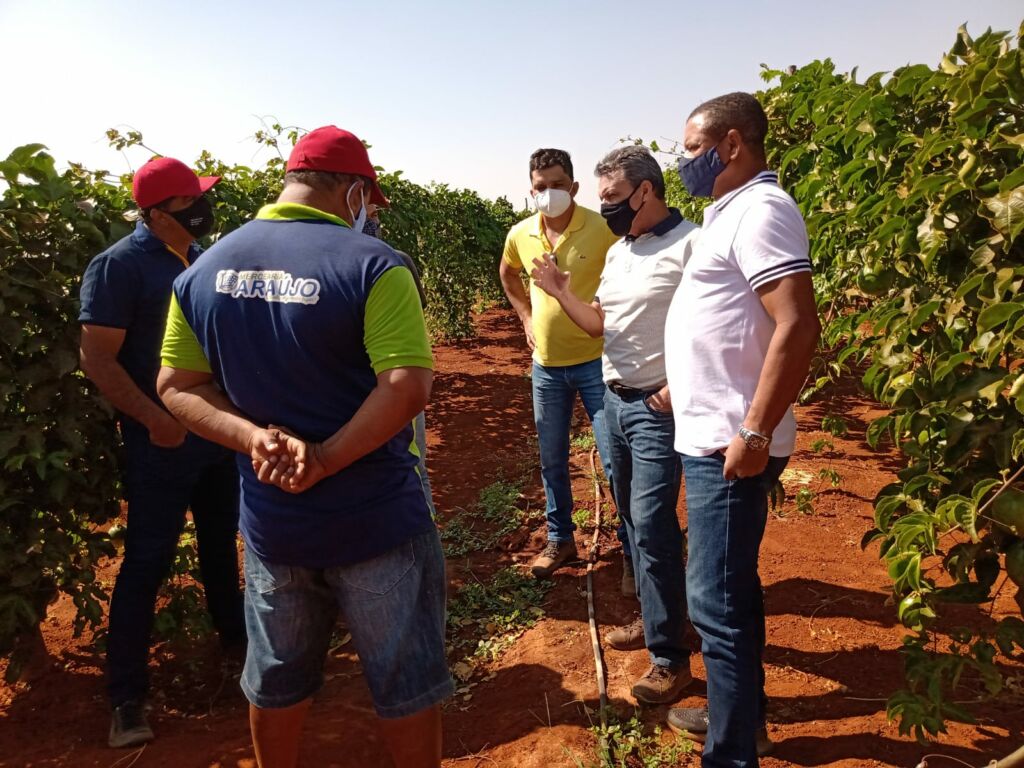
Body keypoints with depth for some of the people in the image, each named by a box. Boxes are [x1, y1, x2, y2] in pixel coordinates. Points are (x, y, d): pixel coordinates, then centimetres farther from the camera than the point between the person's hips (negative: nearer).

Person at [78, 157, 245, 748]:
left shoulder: (202, 258, 7)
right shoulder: (119, 267, -14)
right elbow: (98, 359, -16)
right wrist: (155, 419, -25)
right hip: (163, 441, -7)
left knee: (221, 542, 21)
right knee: (148, 561, 1)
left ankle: (234, 634, 41)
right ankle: (128, 698, 14)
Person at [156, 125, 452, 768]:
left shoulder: (203, 270, 1)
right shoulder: (371, 264, -17)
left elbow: (177, 386, 2)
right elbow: (408, 387, -26)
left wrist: (256, 439, -11)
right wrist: (325, 461, -19)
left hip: (269, 518, 5)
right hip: (375, 520, -5)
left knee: (276, 679, 26)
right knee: (405, 682, 16)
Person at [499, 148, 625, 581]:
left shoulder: (602, 229, -15)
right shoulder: (520, 236, -1)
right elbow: (508, 274, 21)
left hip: (596, 361, -4)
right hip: (546, 365, 5)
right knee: (551, 460, 15)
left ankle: (632, 547, 19)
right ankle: (560, 540, 34)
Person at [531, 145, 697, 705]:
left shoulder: (689, 244, -14)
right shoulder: (618, 252, 12)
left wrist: (676, 389, -19)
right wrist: (560, 292, 0)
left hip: (658, 407, -8)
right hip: (615, 400, 9)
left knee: (652, 529, -7)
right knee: (632, 520, 16)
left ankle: (669, 656, 6)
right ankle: (654, 616, 33)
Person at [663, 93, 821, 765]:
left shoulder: (761, 210, -15)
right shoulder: (732, 210, 16)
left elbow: (798, 326, -25)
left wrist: (755, 434, -24)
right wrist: (684, 385, 21)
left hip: (730, 446, -10)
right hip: (710, 437, 10)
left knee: (719, 601, -2)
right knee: (731, 588, 20)